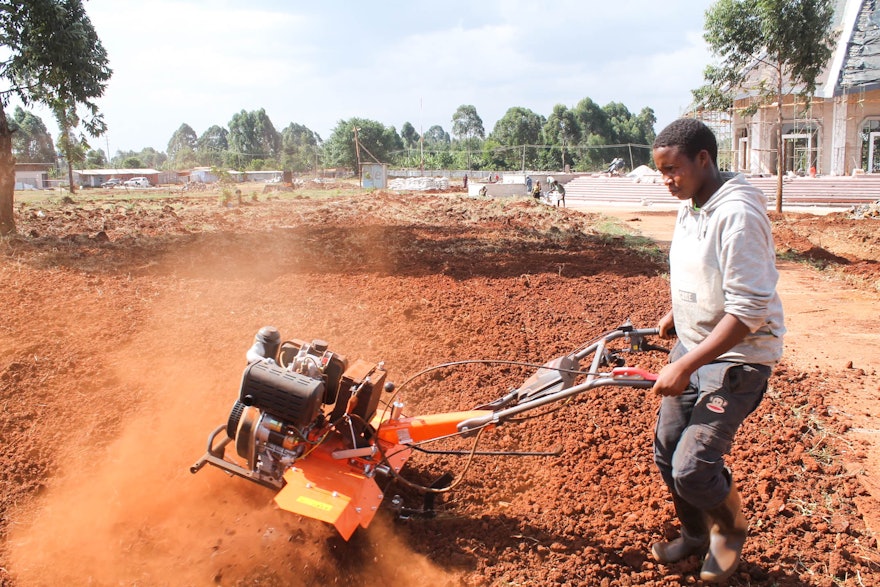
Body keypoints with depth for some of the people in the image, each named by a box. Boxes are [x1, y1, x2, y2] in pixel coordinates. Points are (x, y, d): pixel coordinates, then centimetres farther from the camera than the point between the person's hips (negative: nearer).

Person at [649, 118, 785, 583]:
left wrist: (685, 366, -28)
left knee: (692, 467, -12)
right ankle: (696, 535, 38)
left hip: (737, 357, -8)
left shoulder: (737, 214, -25)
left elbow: (749, 312, -29)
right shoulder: (690, 207, 4)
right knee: (667, 452, 13)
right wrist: (678, 314, 17)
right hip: (694, 346, 9)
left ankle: (731, 531, 21)